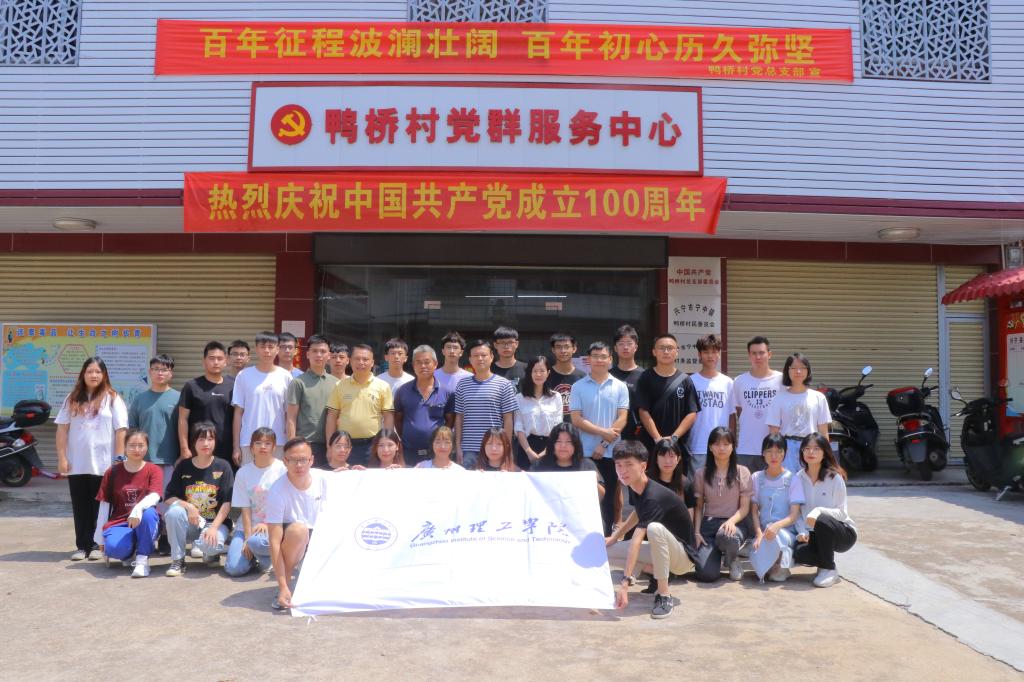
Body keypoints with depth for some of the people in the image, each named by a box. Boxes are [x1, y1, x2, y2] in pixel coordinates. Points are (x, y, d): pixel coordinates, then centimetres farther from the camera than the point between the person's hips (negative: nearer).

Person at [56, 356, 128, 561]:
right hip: (77, 464, 3)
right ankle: (82, 546, 17)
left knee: (100, 506, 5)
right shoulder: (73, 399, 7)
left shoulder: (112, 398, -1)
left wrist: (119, 459, -8)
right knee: (80, 507, 9)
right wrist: (62, 457, 0)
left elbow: (120, 431, -4)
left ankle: (97, 545, 14)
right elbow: (62, 429, 6)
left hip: (103, 464, -3)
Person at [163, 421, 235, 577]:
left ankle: (212, 553, 6)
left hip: (216, 521, -3)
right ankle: (177, 560, -12)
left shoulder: (222, 467, -3)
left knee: (209, 545, -35)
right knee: (174, 511, -29)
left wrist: (214, 527, -19)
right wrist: (188, 506, -19)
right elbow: (168, 498, 0)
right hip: (190, 523, 3)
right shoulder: (183, 466, 3)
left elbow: (227, 502, -7)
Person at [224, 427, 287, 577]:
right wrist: (247, 538, -10)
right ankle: (253, 554, 16)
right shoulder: (243, 472, 2)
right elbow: (245, 509, -2)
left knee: (256, 542, -36)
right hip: (248, 526, 3)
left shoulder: (282, 470, -5)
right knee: (233, 568, -16)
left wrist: (267, 525, -16)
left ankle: (267, 559, -1)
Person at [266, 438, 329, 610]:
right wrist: (283, 587, -31)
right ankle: (285, 585, -15)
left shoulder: (323, 478, -12)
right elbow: (275, 542, -27)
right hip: (291, 539, -4)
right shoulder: (277, 492, -24)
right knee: (298, 529, -37)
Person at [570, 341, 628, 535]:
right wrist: (603, 432, -14)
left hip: (611, 452, 1)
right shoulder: (578, 387, 1)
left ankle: (607, 534, 19)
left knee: (609, 496, 8)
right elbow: (576, 419, -6)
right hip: (585, 451, -1)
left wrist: (604, 444, -10)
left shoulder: (620, 387, 3)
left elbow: (622, 418, -2)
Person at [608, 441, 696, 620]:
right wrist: (614, 537, 9)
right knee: (607, 550, -6)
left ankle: (664, 595, -24)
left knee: (654, 528, -39)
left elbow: (637, 540, -39)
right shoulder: (635, 488, -6)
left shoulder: (654, 497, -31)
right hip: (661, 552, 8)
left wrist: (625, 582, -45)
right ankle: (658, 573, 11)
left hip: (682, 556, -8)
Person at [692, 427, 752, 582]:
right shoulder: (701, 474, 7)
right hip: (708, 524, 1)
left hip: (732, 523, -1)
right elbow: (698, 507, 9)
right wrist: (696, 532, -4)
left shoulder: (742, 472, 3)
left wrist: (731, 521, -18)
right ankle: (716, 552, 17)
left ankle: (732, 560, -1)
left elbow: (745, 507, 2)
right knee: (707, 574, -21)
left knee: (726, 536, -40)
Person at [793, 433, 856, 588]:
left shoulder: (835, 478, -11)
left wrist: (820, 511, -32)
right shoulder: (799, 478, 0)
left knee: (821, 520, -36)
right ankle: (825, 562, 6)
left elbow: (841, 512, -13)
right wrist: (802, 532, -17)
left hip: (843, 532, -3)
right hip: (814, 533, 3)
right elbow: (797, 511, 0)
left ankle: (829, 569, -14)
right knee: (798, 552, -29)